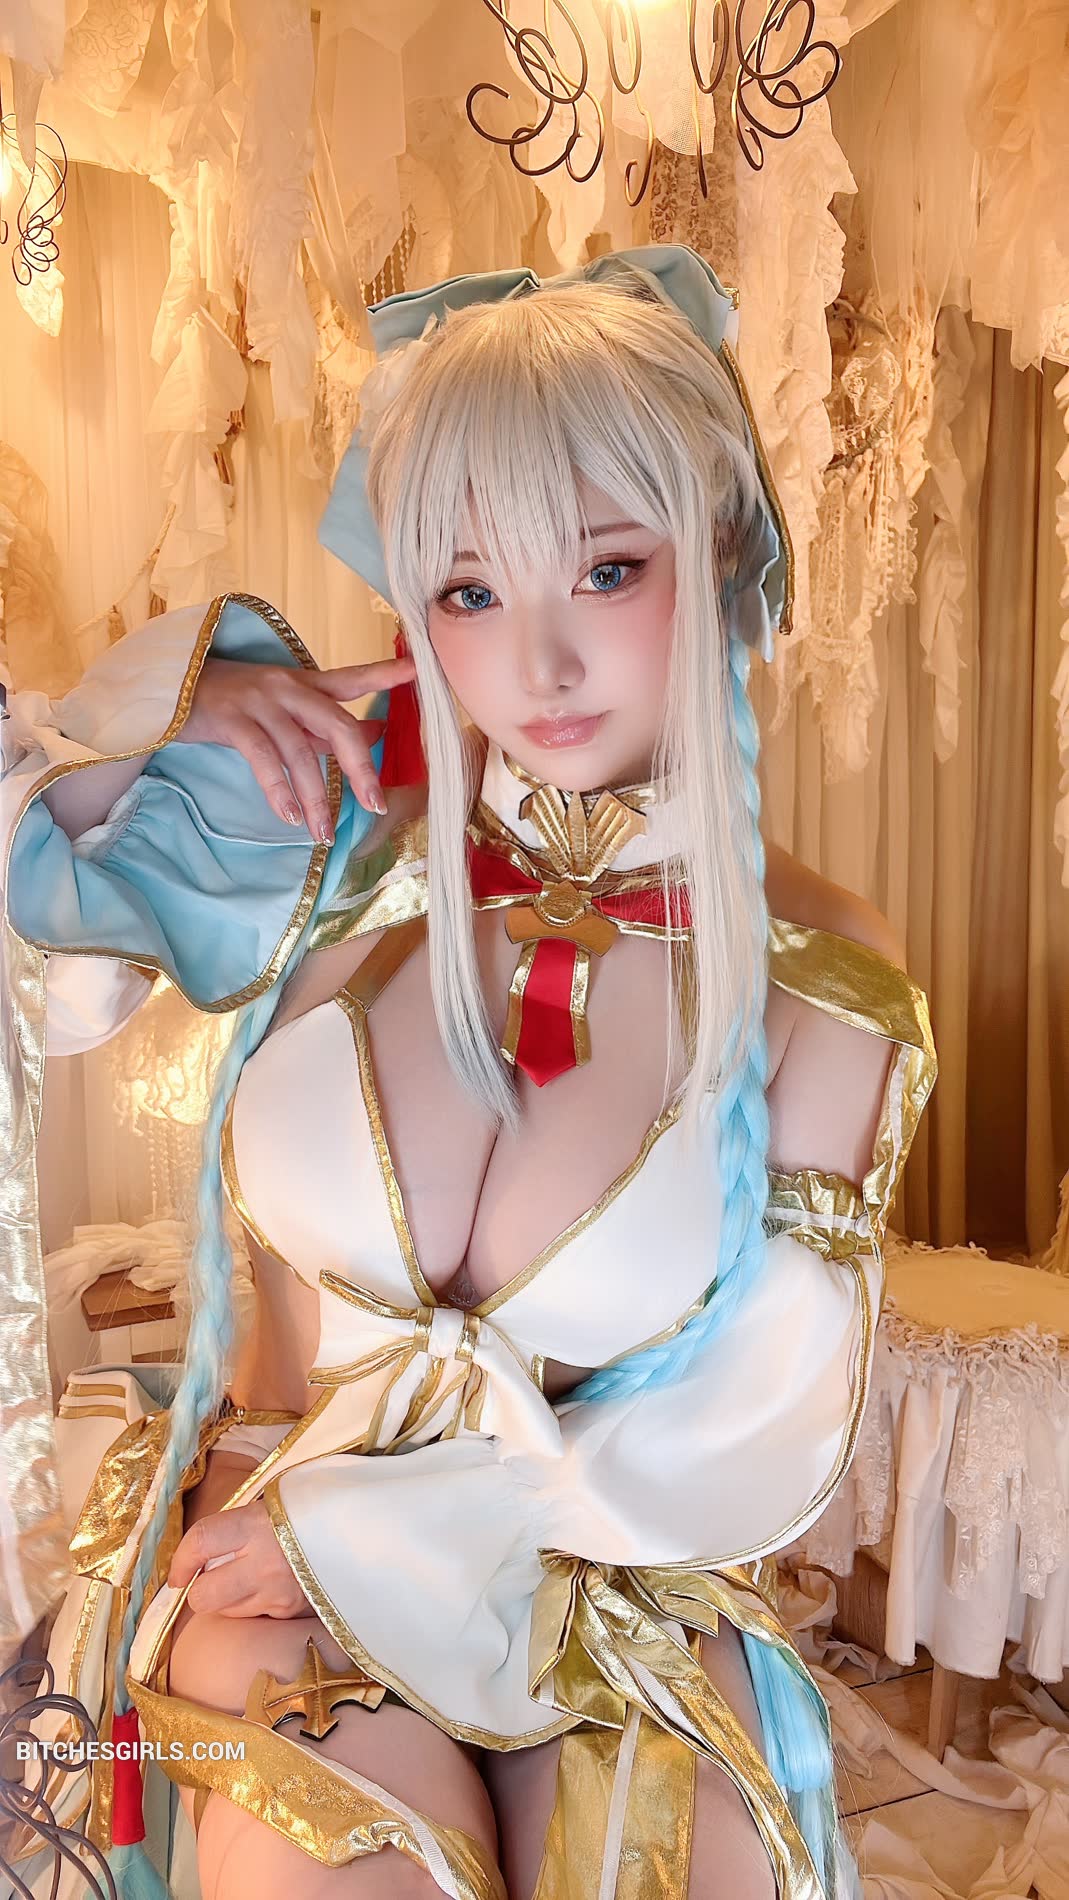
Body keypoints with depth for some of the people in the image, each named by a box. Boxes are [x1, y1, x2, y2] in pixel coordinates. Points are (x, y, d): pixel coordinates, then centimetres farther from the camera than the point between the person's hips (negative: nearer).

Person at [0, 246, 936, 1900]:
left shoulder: (820, 980, -14)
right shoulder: (326, 845, -11)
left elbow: (758, 1439, -8)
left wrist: (358, 1530, -8)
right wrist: (157, 696, -16)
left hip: (622, 1610, 1)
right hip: (283, 1592, 0)